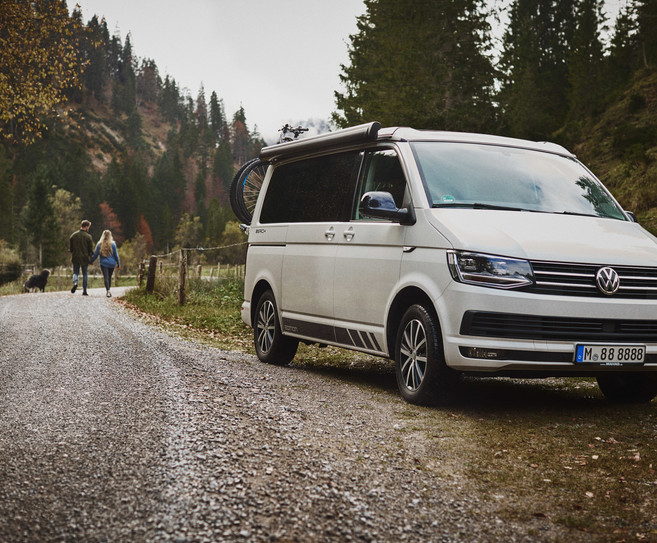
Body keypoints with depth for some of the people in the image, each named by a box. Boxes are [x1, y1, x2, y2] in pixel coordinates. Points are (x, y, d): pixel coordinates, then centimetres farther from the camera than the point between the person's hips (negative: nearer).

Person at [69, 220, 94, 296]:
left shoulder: (73, 235, 2)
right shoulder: (88, 236, -7)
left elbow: (70, 247, 5)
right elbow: (91, 249, -5)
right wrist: (91, 258, 5)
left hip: (75, 258, 2)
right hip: (85, 258, -1)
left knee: (75, 272, 11)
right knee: (85, 274, 9)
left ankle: (75, 283, -19)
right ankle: (84, 291, 8)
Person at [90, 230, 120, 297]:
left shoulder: (99, 244, -2)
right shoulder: (113, 244, -4)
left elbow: (95, 255, 4)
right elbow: (116, 254, 1)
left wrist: (91, 261, 19)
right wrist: (118, 264, 9)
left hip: (103, 263, -1)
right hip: (112, 264, 1)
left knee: (106, 277, -5)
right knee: (109, 277, 15)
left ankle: (108, 291, -22)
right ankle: (108, 291, 22)